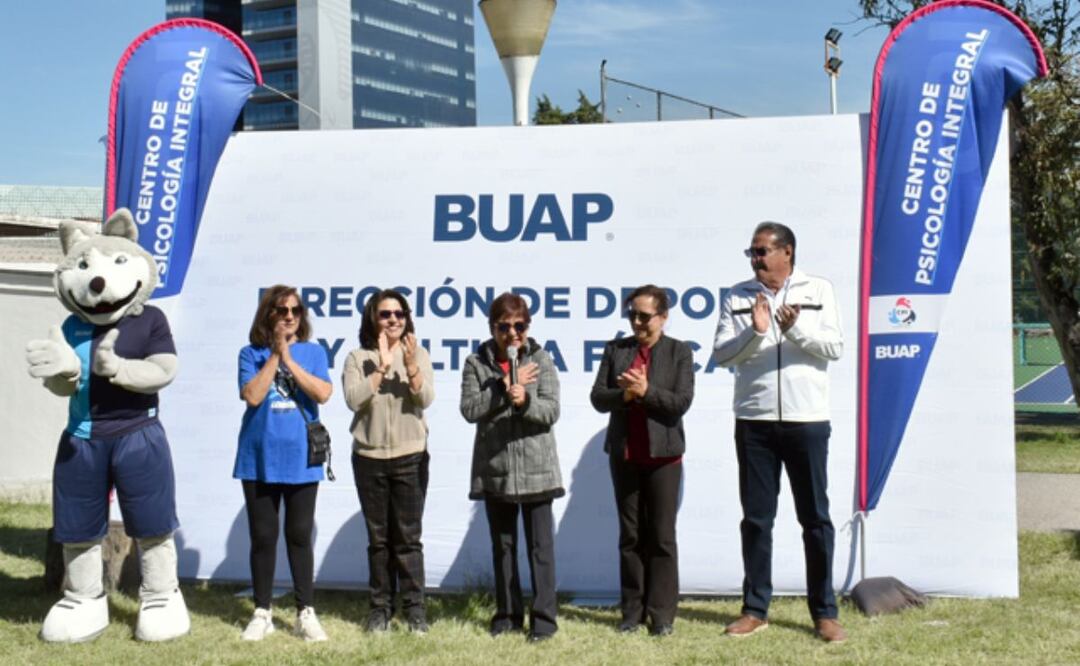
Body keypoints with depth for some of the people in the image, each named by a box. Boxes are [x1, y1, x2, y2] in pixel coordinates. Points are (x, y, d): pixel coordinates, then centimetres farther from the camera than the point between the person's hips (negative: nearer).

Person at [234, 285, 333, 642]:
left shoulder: (313, 352, 5)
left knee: (299, 535, 5)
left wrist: (288, 359, -11)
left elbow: (323, 393, -10)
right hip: (259, 459, 0)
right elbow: (252, 395, -12)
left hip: (301, 459, 0)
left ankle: (306, 613, 13)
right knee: (263, 536, 6)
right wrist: (274, 354, -10)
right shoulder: (252, 353, 3)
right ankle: (262, 613, 17)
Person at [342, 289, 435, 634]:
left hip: (410, 457, -1)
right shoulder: (358, 358, 2)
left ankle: (415, 608, 7)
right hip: (369, 457, 1)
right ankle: (380, 606, 15)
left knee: (408, 536, 0)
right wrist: (381, 367, -19)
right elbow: (353, 399, -13)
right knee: (378, 537, 7)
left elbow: (426, 400, -8)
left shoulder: (418, 354, 3)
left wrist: (410, 367, -22)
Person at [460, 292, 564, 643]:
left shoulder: (541, 360, 1)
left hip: (536, 467, -2)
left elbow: (551, 410, -6)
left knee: (540, 545, -1)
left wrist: (525, 400, -24)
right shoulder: (476, 363, 3)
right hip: (494, 467, 2)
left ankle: (543, 617, 4)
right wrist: (504, 389, -14)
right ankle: (508, 613, 22)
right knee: (502, 545, 12)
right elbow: (469, 409, -7)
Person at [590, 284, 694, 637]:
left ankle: (661, 614, 7)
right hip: (624, 455, 3)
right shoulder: (615, 349, 8)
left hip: (663, 455, -3)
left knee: (661, 536, 2)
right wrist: (624, 395, -17)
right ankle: (632, 611, 14)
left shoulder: (679, 352, 1)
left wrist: (646, 391, -20)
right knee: (630, 536, 8)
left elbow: (681, 402, -9)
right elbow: (598, 397, 1)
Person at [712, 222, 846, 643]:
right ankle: (755, 610, 17)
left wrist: (795, 328, -18)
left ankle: (824, 612, 13)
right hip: (753, 421, 1)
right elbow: (721, 354, -1)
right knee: (756, 518, 7)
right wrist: (754, 331, -17)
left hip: (807, 420, -1)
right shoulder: (737, 297, 7)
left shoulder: (817, 290, 5)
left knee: (815, 517, 5)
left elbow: (834, 347, -2)